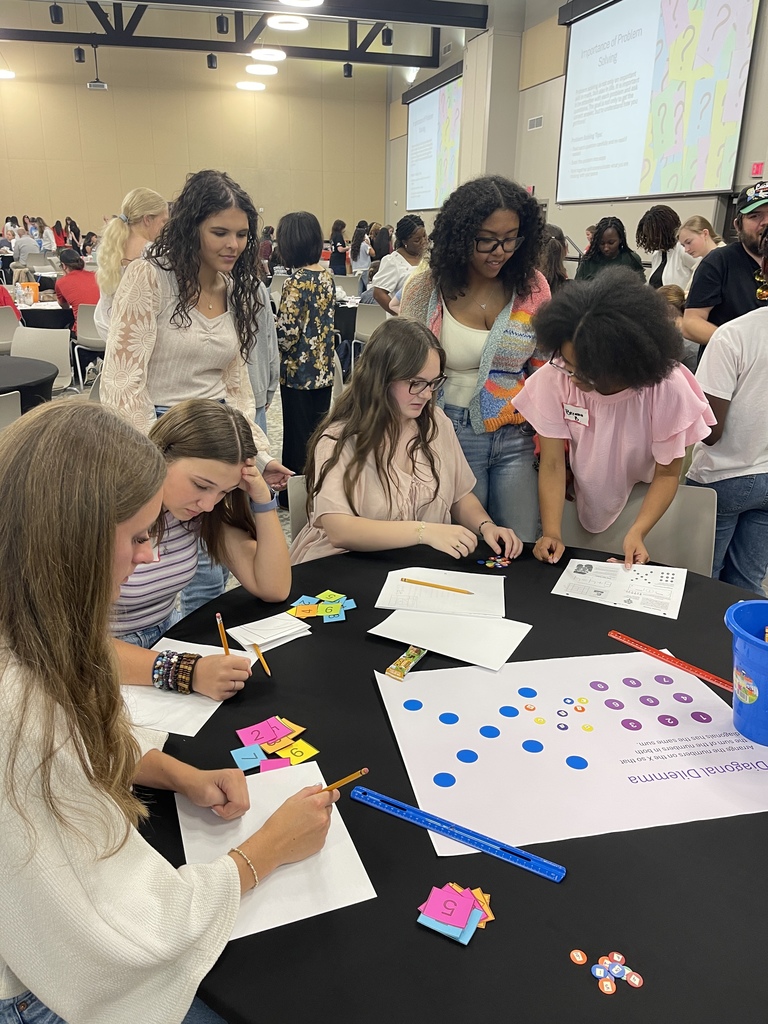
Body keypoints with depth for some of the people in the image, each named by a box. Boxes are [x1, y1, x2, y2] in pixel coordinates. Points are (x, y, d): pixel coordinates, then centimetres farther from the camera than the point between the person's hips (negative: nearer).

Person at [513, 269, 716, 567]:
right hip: (580, 507, 1)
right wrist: (552, 533, -30)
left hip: (646, 509, -1)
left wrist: (637, 532, -31)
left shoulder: (668, 389, -26)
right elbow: (552, 465, -19)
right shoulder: (554, 377, -24)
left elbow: (667, 474, -16)